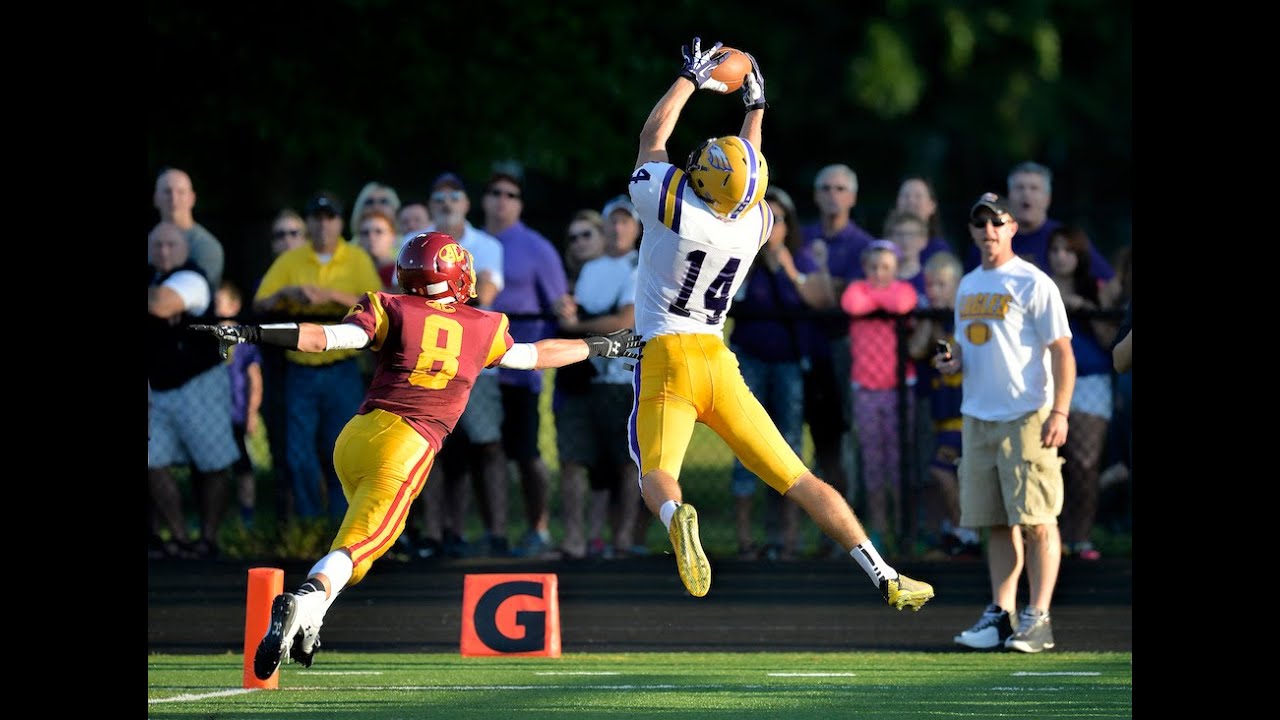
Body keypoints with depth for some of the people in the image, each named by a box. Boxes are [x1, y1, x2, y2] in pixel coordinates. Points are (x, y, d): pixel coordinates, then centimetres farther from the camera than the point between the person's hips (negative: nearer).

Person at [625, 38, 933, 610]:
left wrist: (691, 78, 20)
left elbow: (653, 139, 9)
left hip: (666, 355, -3)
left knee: (657, 475, -11)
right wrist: (755, 107, 37)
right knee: (799, 480, 5)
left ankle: (676, 518, -48)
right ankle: (885, 577, -1)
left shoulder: (672, 203, -10)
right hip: (719, 362, 3)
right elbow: (746, 174, 26)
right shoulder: (756, 222, 2)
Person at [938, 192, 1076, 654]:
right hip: (978, 419, 7)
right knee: (996, 522, 8)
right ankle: (1000, 614, 10)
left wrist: (1059, 412, -18)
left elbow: (1062, 351, -9)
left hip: (1027, 417, -7)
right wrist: (953, 363, 4)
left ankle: (1038, 617, -8)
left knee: (1036, 520, -8)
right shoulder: (967, 285, 16)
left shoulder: (1032, 283, -6)